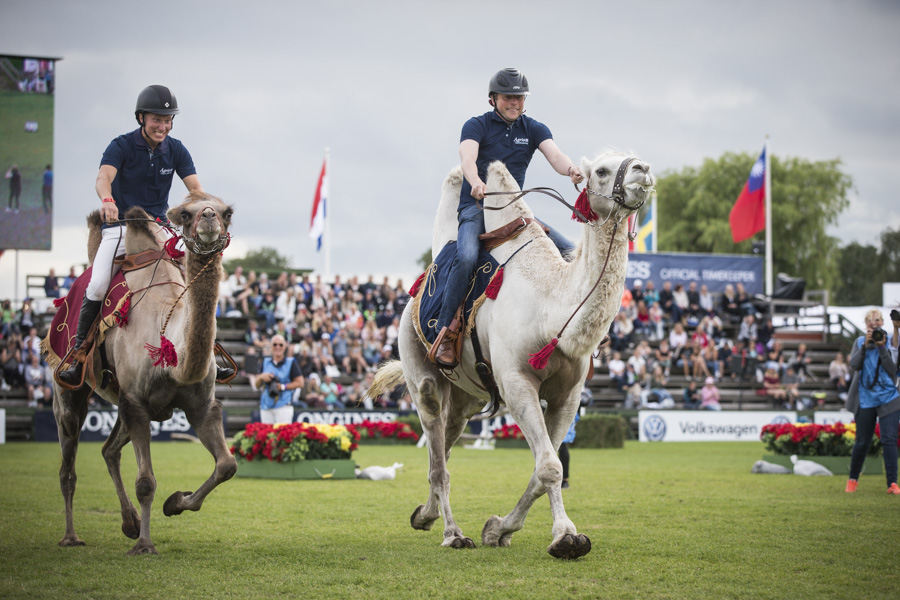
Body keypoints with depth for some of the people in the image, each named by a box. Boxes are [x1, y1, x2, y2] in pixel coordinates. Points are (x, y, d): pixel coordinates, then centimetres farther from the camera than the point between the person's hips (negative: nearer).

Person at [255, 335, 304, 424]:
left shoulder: (291, 362, 4)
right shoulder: (265, 362, 15)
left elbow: (300, 383, -1)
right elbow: (257, 386, 16)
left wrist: (283, 387, -10)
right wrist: (261, 377, -5)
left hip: (283, 406, -4)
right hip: (265, 406, 4)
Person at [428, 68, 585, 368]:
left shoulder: (534, 129, 8)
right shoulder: (477, 126, -2)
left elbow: (554, 155, -10)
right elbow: (467, 157, -21)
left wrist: (571, 169, -35)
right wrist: (476, 182, -45)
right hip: (475, 208, -5)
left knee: (568, 251, -10)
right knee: (467, 256, -34)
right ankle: (445, 333, -29)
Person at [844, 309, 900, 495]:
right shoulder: (860, 342, 6)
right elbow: (854, 364, -8)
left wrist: (882, 347, -16)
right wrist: (866, 345, -16)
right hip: (865, 399, 1)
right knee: (862, 443, 6)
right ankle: (852, 480, 25)